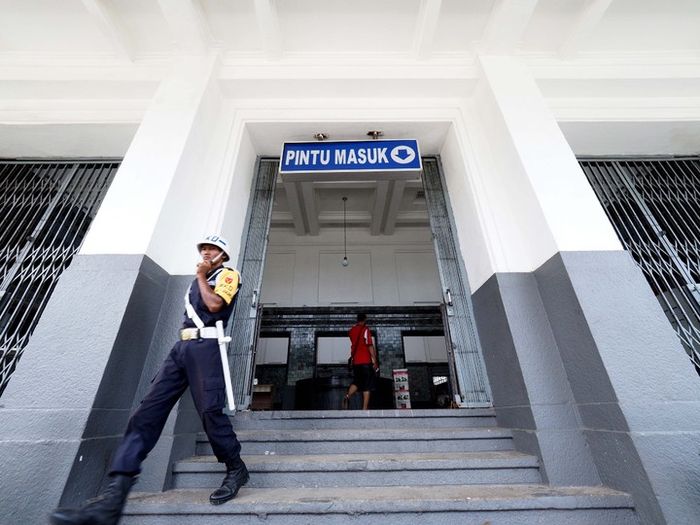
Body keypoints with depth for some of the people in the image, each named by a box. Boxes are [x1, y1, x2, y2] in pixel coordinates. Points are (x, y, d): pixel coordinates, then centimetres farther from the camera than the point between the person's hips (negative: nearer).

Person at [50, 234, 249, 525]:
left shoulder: (228, 275, 4)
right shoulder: (200, 279, 27)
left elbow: (214, 304, -14)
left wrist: (202, 276, -3)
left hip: (206, 346, -8)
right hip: (182, 347, 8)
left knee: (210, 409, -11)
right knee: (148, 410, -3)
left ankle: (236, 469, 9)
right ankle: (114, 496, -3)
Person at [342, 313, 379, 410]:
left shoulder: (352, 330, 9)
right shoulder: (365, 329, -7)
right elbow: (370, 345, -13)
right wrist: (375, 361, -11)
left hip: (355, 361, 5)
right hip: (366, 361, -5)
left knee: (356, 382, 15)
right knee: (367, 386, 3)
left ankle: (347, 396, -11)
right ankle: (365, 408, -1)